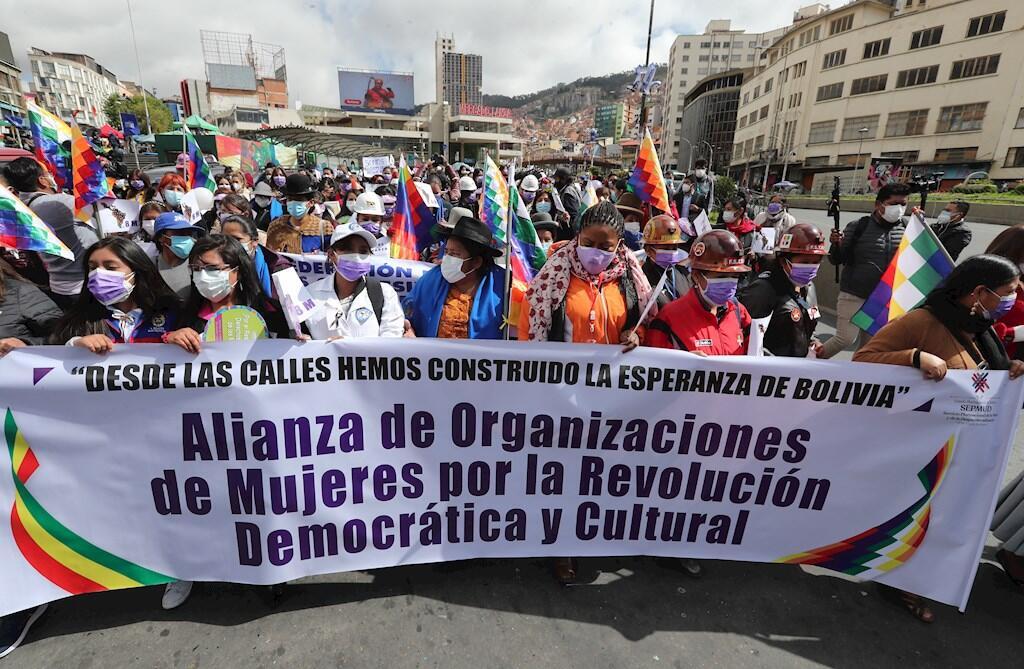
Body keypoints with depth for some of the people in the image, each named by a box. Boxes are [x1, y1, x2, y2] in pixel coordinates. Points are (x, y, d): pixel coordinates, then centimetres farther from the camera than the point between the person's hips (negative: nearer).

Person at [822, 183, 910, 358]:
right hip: (853, 295, -4)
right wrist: (836, 244, -27)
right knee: (846, 339, -8)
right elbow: (836, 260, -6)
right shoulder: (859, 226, -7)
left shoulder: (906, 230, 4)